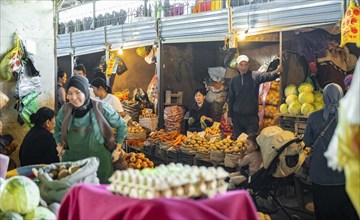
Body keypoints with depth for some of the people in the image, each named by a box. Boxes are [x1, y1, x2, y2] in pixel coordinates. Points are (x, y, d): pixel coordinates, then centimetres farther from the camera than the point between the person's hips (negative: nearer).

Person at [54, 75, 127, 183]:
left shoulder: (101, 108, -11)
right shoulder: (65, 109, 0)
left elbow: (121, 125, 1)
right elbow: (57, 128, 21)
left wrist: (117, 149, 2)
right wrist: (59, 147, 14)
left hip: (100, 161, -3)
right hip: (72, 160, 3)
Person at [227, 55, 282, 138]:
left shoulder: (255, 76, -2)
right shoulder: (234, 80, 5)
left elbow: (268, 76, -20)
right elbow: (231, 99, 9)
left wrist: (276, 72, -42)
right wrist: (229, 115, 6)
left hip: (252, 116, -3)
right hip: (237, 117, 3)